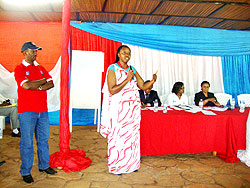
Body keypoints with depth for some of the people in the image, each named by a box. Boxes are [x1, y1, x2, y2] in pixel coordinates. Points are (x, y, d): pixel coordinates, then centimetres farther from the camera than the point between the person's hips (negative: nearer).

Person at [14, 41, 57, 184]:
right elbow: (26, 86, -19)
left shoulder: (40, 68, 13)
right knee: (27, 142, 2)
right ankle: (26, 172, 17)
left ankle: (44, 165, 28)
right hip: (27, 110, -5)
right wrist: (43, 81, -6)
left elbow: (51, 84, 2)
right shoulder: (20, 69, -3)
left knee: (43, 139, 13)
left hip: (42, 110, 6)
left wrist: (36, 87, -13)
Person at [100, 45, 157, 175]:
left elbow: (143, 86, 8)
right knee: (118, 135, 1)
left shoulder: (132, 70, 12)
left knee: (132, 135, 9)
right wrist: (127, 79, -18)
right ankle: (116, 166, 17)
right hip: (119, 109, -5)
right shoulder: (113, 69, -4)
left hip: (133, 108, 5)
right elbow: (112, 90, -15)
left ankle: (131, 164, 23)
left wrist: (152, 81, -11)